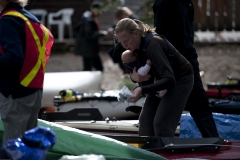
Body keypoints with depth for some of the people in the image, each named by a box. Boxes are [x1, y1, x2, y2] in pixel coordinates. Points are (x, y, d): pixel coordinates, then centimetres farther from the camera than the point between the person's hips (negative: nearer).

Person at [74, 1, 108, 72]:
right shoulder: (89, 20, -20)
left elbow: (76, 28, 16)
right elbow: (89, 35, -24)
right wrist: (101, 33, -16)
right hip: (87, 48, -11)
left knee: (99, 68, 13)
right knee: (87, 69, -6)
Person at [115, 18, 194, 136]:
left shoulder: (152, 44, -34)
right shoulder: (135, 46, -9)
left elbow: (169, 80, -40)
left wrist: (142, 90, -49)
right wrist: (133, 76, -19)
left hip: (180, 79, -8)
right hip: (162, 80, 8)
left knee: (161, 123, -17)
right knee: (145, 119, 0)